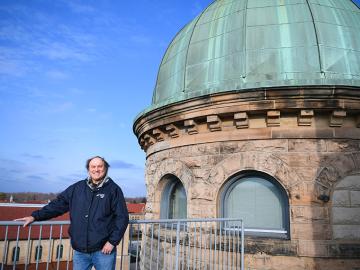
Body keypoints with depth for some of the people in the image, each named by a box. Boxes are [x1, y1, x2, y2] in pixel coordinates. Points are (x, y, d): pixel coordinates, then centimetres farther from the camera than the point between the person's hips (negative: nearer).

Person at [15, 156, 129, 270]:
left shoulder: (113, 189, -5)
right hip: (80, 250, 3)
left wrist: (112, 241, -12)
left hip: (103, 250, -3)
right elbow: (58, 204, 12)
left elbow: (122, 217, -8)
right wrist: (35, 216, 5)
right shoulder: (77, 188, 8)